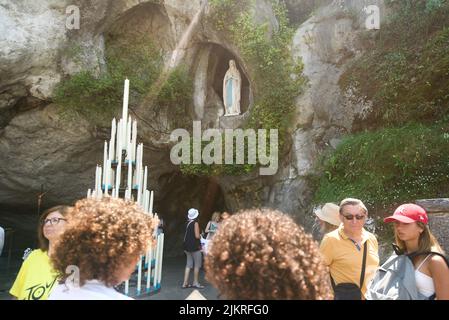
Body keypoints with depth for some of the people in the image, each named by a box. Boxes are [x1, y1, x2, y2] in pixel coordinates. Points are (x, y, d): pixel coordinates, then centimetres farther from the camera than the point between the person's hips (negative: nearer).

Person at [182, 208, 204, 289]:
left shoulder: (188, 223, 7)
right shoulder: (195, 223, -14)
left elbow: (186, 235, 12)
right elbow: (197, 236, -19)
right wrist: (200, 236, 2)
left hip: (188, 246, 7)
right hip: (195, 247, -7)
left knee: (188, 265, 10)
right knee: (197, 265, 6)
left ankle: (185, 283, 11)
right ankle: (195, 282, 12)